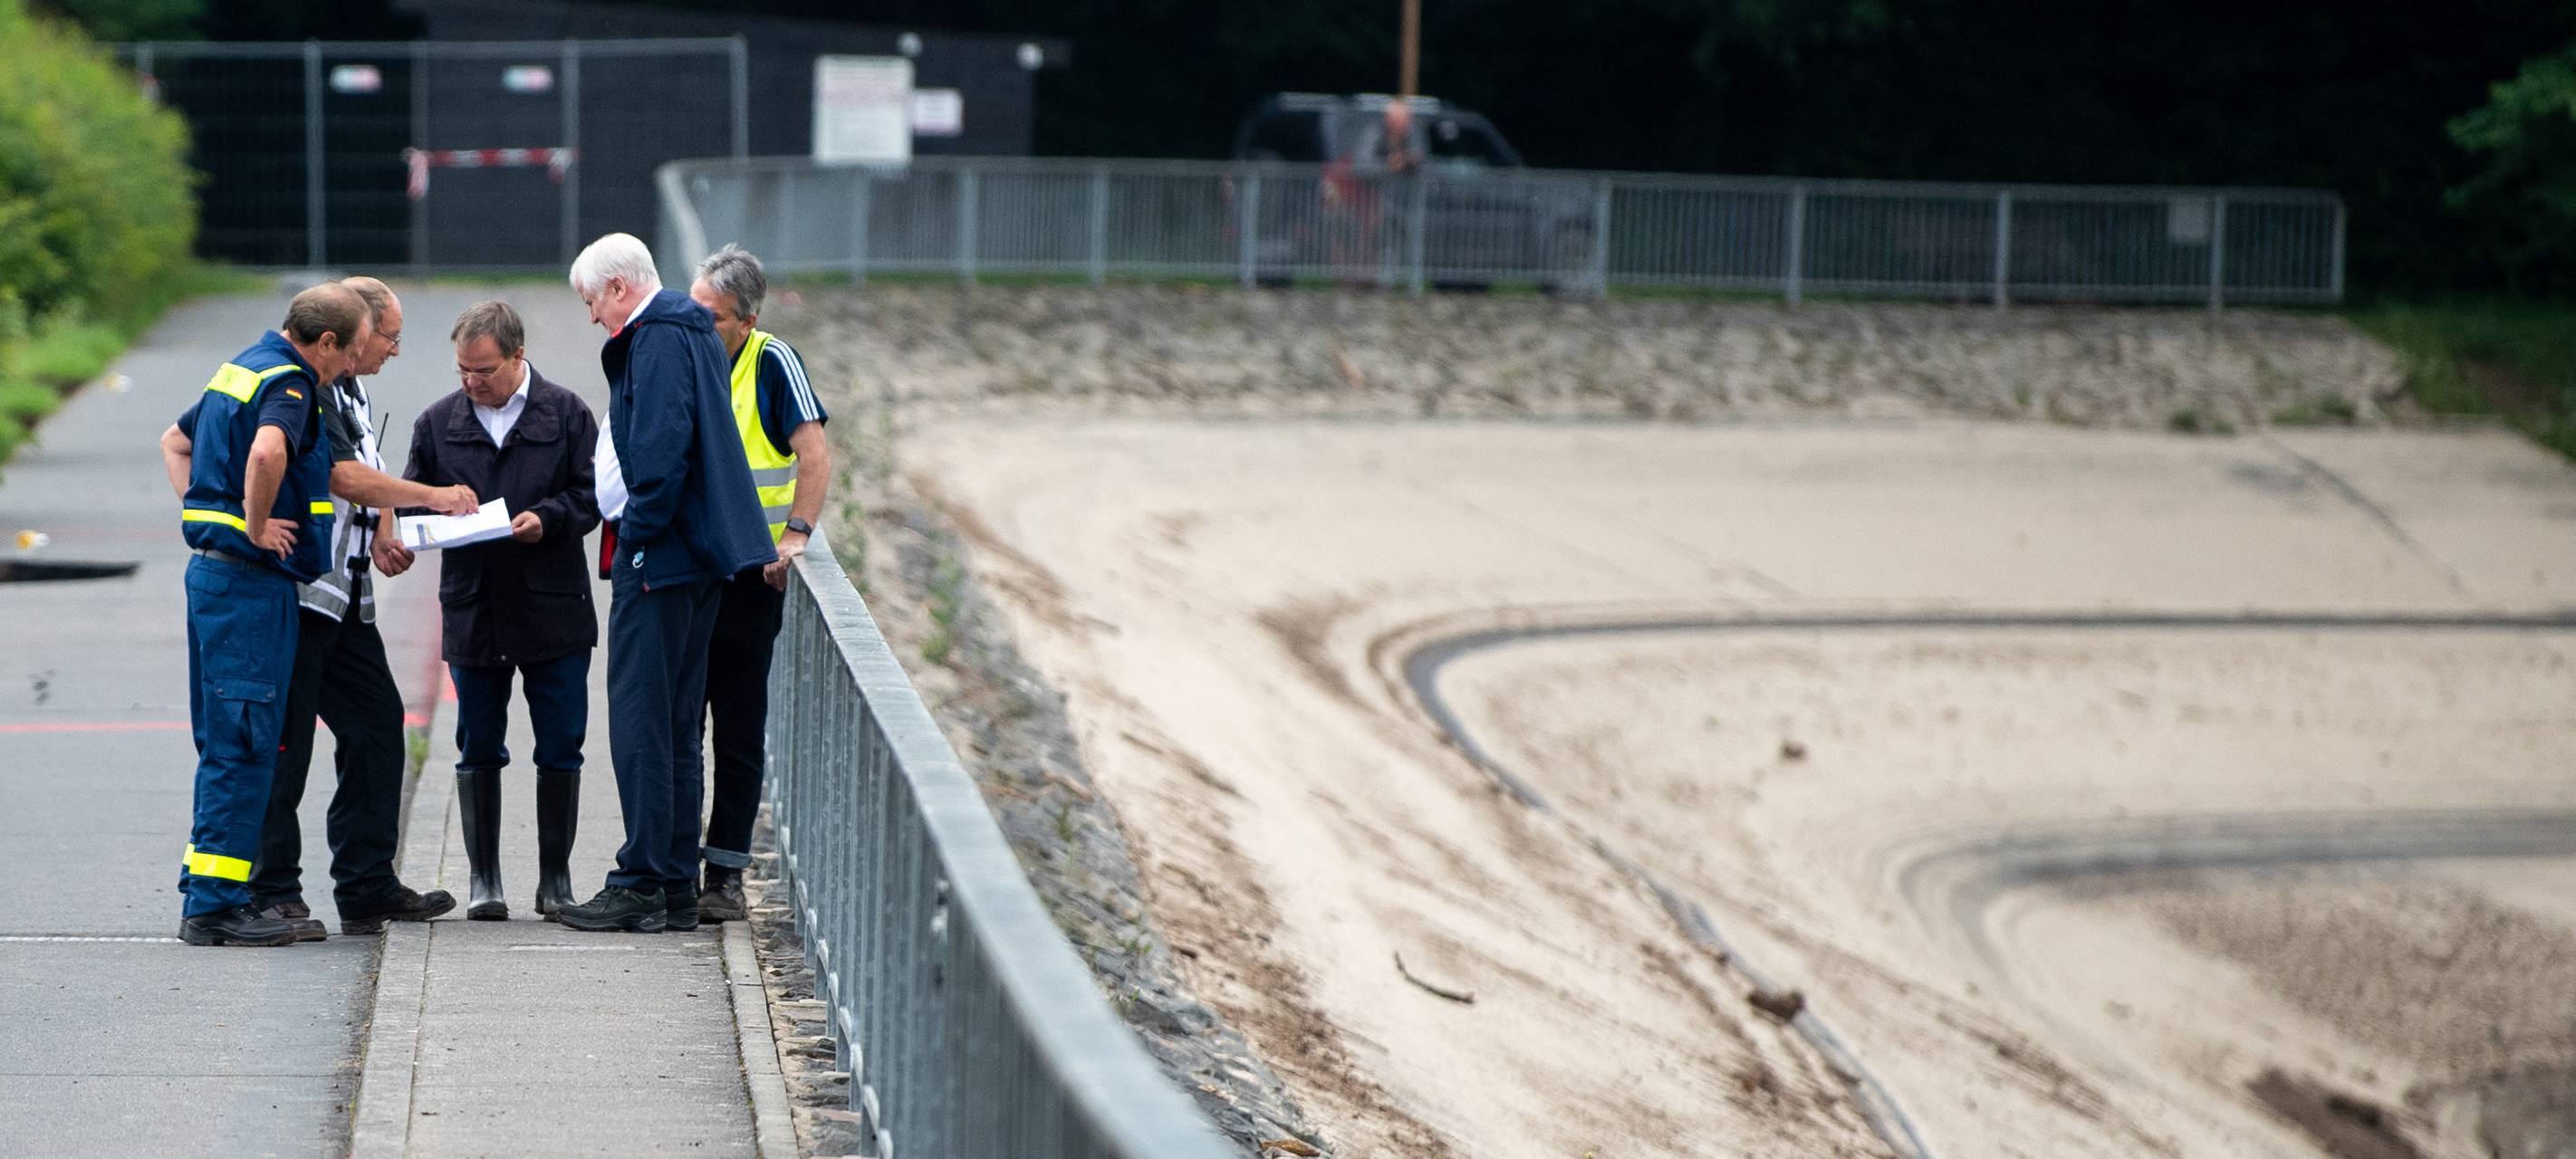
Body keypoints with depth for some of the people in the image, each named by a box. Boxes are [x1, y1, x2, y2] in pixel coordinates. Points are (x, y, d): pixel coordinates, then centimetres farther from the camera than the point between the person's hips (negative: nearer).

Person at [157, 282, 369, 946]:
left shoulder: (240, 369, 16)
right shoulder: (288, 382, -14)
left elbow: (175, 441, 29)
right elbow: (267, 452, -35)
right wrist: (257, 525, -21)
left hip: (212, 568, 10)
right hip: (253, 578, -10)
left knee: (223, 743, 14)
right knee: (243, 744, -7)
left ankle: (206, 893, 17)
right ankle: (215, 903, -7)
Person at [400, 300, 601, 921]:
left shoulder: (565, 414, 0)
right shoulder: (438, 421, 7)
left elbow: (591, 495, -1)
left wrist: (547, 518, -18)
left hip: (553, 608, -2)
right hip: (472, 608, 2)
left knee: (560, 749, 2)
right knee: (478, 750, 6)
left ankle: (556, 878, 13)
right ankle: (483, 878, 14)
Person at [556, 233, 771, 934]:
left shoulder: (658, 339, -13)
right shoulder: (693, 332, 18)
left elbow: (660, 449, -22)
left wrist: (636, 534, -15)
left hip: (660, 556, -10)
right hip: (699, 556, 10)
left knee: (640, 720, -7)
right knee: (677, 724, 12)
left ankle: (641, 886, -6)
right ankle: (677, 887, 16)